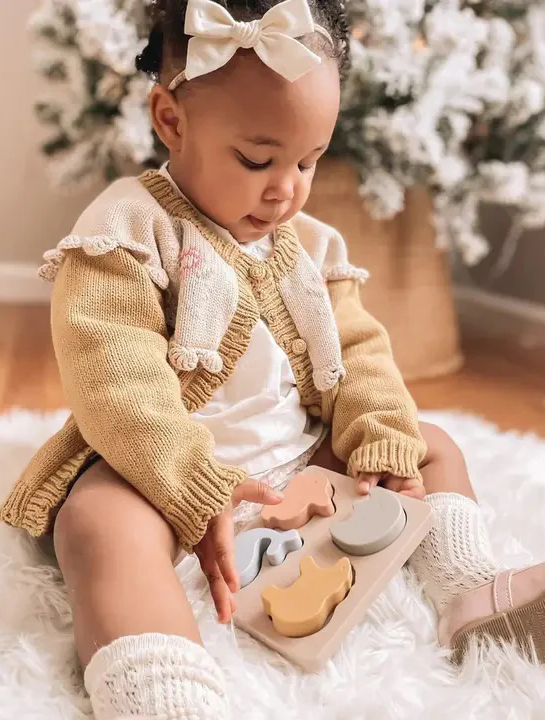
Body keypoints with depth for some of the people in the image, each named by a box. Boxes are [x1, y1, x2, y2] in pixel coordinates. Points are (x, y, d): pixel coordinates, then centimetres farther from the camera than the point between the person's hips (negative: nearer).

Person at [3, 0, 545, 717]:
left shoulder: (309, 244, 9)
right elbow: (117, 384, -22)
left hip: (304, 456, 7)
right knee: (106, 523, -38)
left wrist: (383, 445, -9)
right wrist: (200, 493, -29)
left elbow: (358, 351, 8)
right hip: (165, 469, -6)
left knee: (431, 447, 6)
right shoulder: (130, 231, -13)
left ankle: (474, 595, -2)